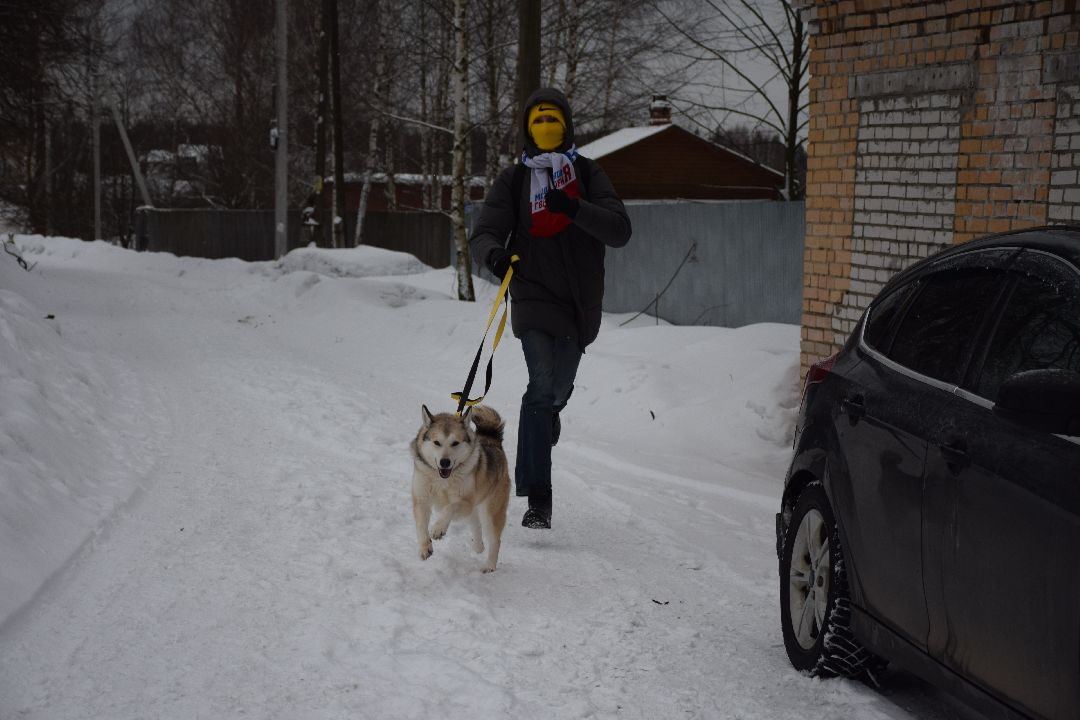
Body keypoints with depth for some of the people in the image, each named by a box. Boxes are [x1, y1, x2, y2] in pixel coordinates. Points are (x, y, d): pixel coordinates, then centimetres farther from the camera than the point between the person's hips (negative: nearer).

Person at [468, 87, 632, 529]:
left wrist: (573, 208, -24)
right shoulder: (513, 180, 4)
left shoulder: (588, 174, 4)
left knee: (559, 388, 19)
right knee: (542, 386, -18)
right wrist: (493, 253, -31)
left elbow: (619, 231, -8)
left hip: (581, 302, 2)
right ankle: (537, 499, -19)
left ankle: (548, 414, 56)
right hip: (535, 298, -2)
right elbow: (484, 233, -7)